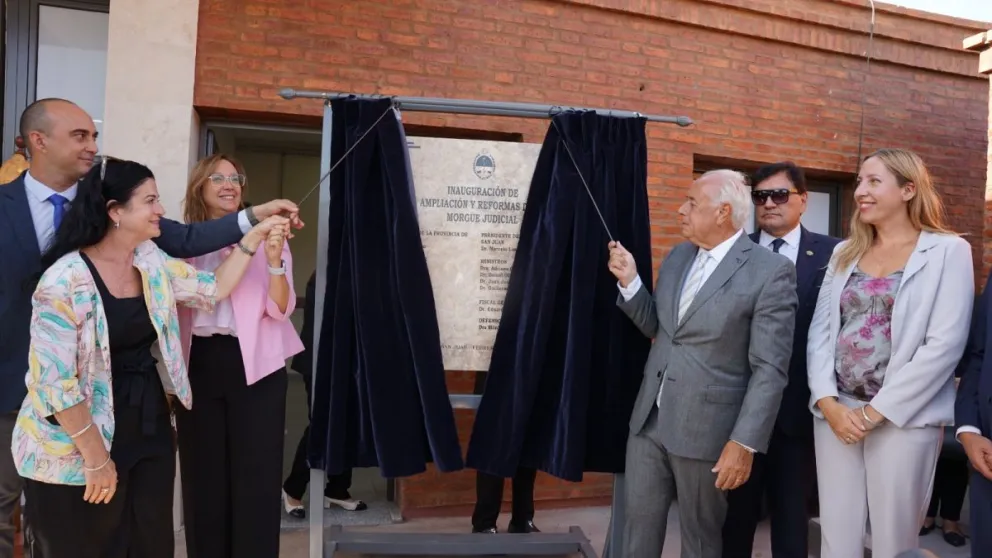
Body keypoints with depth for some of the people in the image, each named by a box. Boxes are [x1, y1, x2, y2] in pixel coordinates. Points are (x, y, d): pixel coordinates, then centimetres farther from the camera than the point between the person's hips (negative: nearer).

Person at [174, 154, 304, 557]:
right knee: (203, 474, 9)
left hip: (253, 363, -2)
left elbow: (280, 310, -6)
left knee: (255, 476, 1)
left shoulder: (265, 235, 2)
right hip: (199, 362, 3)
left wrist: (274, 261, -21)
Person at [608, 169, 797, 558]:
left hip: (705, 429, -6)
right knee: (638, 525, 16)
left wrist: (745, 442, -17)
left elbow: (770, 369, -15)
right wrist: (630, 282, -1)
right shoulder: (677, 256, 8)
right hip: (648, 420, 6)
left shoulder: (771, 271, -12)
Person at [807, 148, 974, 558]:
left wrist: (878, 410, -13)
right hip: (835, 413, 4)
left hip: (904, 417, -4)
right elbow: (819, 332, 6)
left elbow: (945, 344, -11)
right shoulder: (845, 252, 12)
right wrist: (827, 402, -8)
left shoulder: (947, 251, -3)